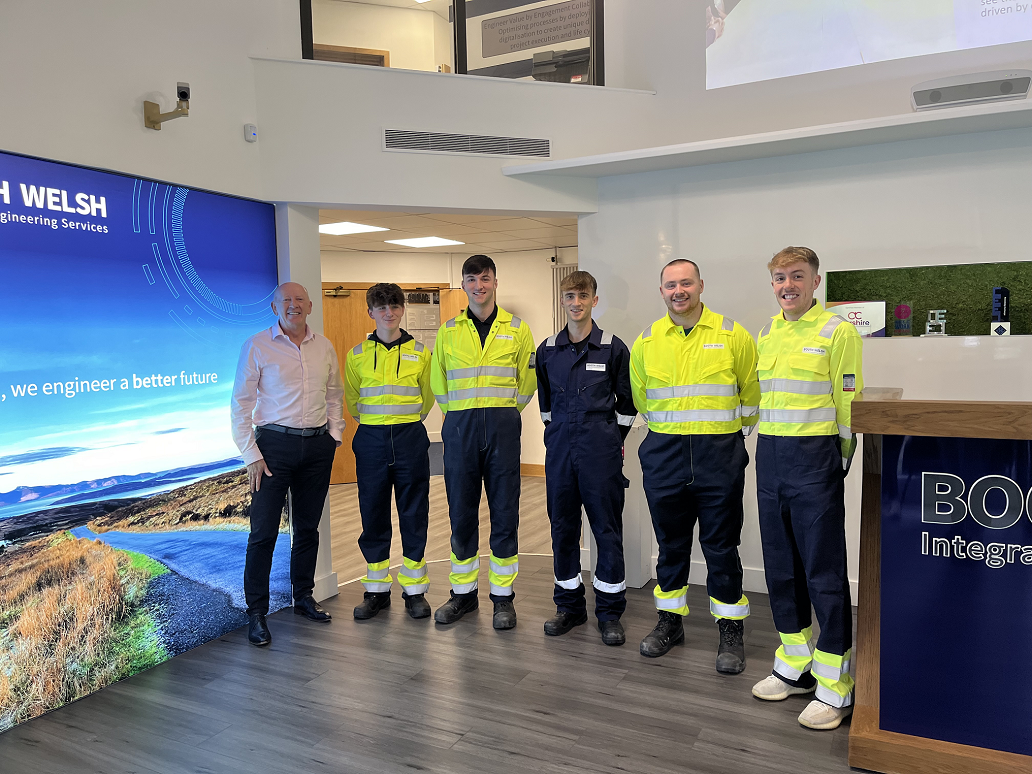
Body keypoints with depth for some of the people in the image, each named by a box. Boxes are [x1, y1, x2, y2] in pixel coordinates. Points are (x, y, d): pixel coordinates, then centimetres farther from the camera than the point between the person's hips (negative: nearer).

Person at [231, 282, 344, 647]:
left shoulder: (324, 346, 9)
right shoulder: (257, 346, -3)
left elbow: (335, 394, 18)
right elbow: (241, 404, -3)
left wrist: (334, 435, 8)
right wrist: (251, 454, -8)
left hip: (317, 445, 4)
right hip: (275, 443, -4)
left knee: (308, 527, 13)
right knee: (263, 532, -2)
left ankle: (303, 596, 28)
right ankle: (256, 612, 10)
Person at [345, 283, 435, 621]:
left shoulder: (420, 353, 2)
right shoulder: (357, 355, 5)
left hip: (411, 438, -1)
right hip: (371, 441, 1)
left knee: (414, 515, 3)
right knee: (373, 515, 6)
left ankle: (414, 590, 15)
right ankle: (377, 590, 19)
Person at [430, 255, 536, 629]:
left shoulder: (517, 329, 6)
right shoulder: (448, 331, 9)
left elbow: (527, 383, 11)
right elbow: (438, 384, 16)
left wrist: (501, 412, 8)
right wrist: (464, 413, 12)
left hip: (502, 426, -1)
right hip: (459, 427, 1)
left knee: (505, 513, 2)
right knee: (461, 512, 7)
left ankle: (502, 596, 15)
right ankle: (463, 592, 21)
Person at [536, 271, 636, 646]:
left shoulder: (613, 348, -1)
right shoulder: (547, 350, 8)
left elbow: (627, 402, 6)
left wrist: (612, 440, 7)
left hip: (601, 450, -3)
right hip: (560, 449, 3)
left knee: (607, 528, 1)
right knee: (563, 527, 9)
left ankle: (610, 612, 14)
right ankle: (569, 606, 23)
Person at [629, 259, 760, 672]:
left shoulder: (733, 335, -1)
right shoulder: (646, 342, 5)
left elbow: (751, 394, 8)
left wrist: (727, 434, 12)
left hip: (719, 455, -2)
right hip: (664, 455, 2)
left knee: (721, 545, 4)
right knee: (670, 543, 12)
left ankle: (731, 630, 18)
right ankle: (670, 620, 28)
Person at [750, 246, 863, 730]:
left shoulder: (837, 332, -7)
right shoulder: (765, 335, 12)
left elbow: (848, 405, -7)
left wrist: (838, 465, -6)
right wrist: (771, 448, 14)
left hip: (815, 457, -7)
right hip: (770, 455, 7)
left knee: (824, 572, -2)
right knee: (781, 567, 13)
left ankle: (836, 687, 11)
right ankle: (796, 667, 29)